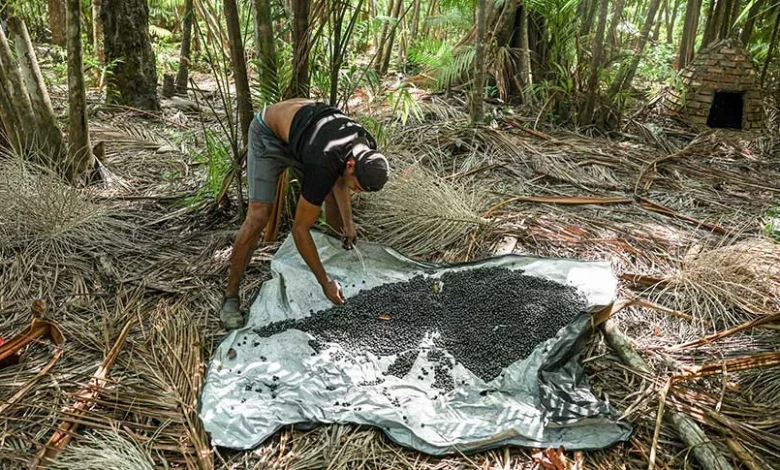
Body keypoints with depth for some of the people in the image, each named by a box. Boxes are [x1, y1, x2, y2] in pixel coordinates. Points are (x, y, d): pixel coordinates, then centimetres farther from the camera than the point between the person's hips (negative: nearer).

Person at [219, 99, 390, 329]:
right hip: (268, 135, -7)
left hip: (302, 130, 7)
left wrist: (348, 220, -10)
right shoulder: (323, 166, -41)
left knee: (334, 201, 2)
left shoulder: (367, 149, -21)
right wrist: (325, 283, -29)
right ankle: (231, 296, -4)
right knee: (258, 217, -17)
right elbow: (300, 229, -33)